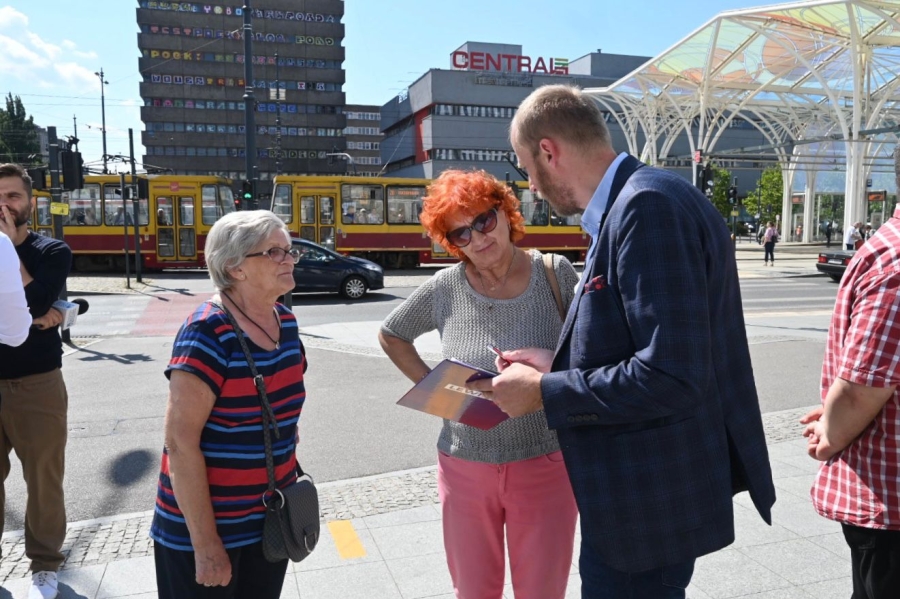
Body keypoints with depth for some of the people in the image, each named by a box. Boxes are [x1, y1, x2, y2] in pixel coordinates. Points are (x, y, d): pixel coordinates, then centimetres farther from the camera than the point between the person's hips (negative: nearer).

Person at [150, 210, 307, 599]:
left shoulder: (286, 322, 1)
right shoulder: (207, 333, -21)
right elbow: (180, 443, -22)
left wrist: (292, 487, 14)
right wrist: (205, 545, -20)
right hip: (204, 528, -6)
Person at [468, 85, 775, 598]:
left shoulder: (650, 205, -23)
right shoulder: (628, 205, 8)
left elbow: (670, 377, -29)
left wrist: (543, 392, -18)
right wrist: (559, 366, 7)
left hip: (650, 501, -9)